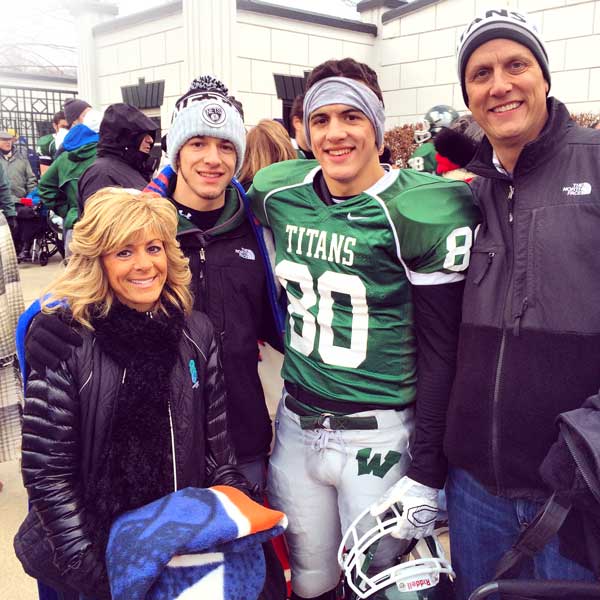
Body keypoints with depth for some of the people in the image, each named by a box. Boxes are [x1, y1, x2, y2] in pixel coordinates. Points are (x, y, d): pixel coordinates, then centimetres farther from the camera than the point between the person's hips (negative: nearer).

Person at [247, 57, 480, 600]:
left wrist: (427, 473, -11)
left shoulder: (423, 213, -15)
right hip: (295, 425, 5)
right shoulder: (278, 192, 0)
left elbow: (439, 351, -12)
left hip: (378, 435, -4)